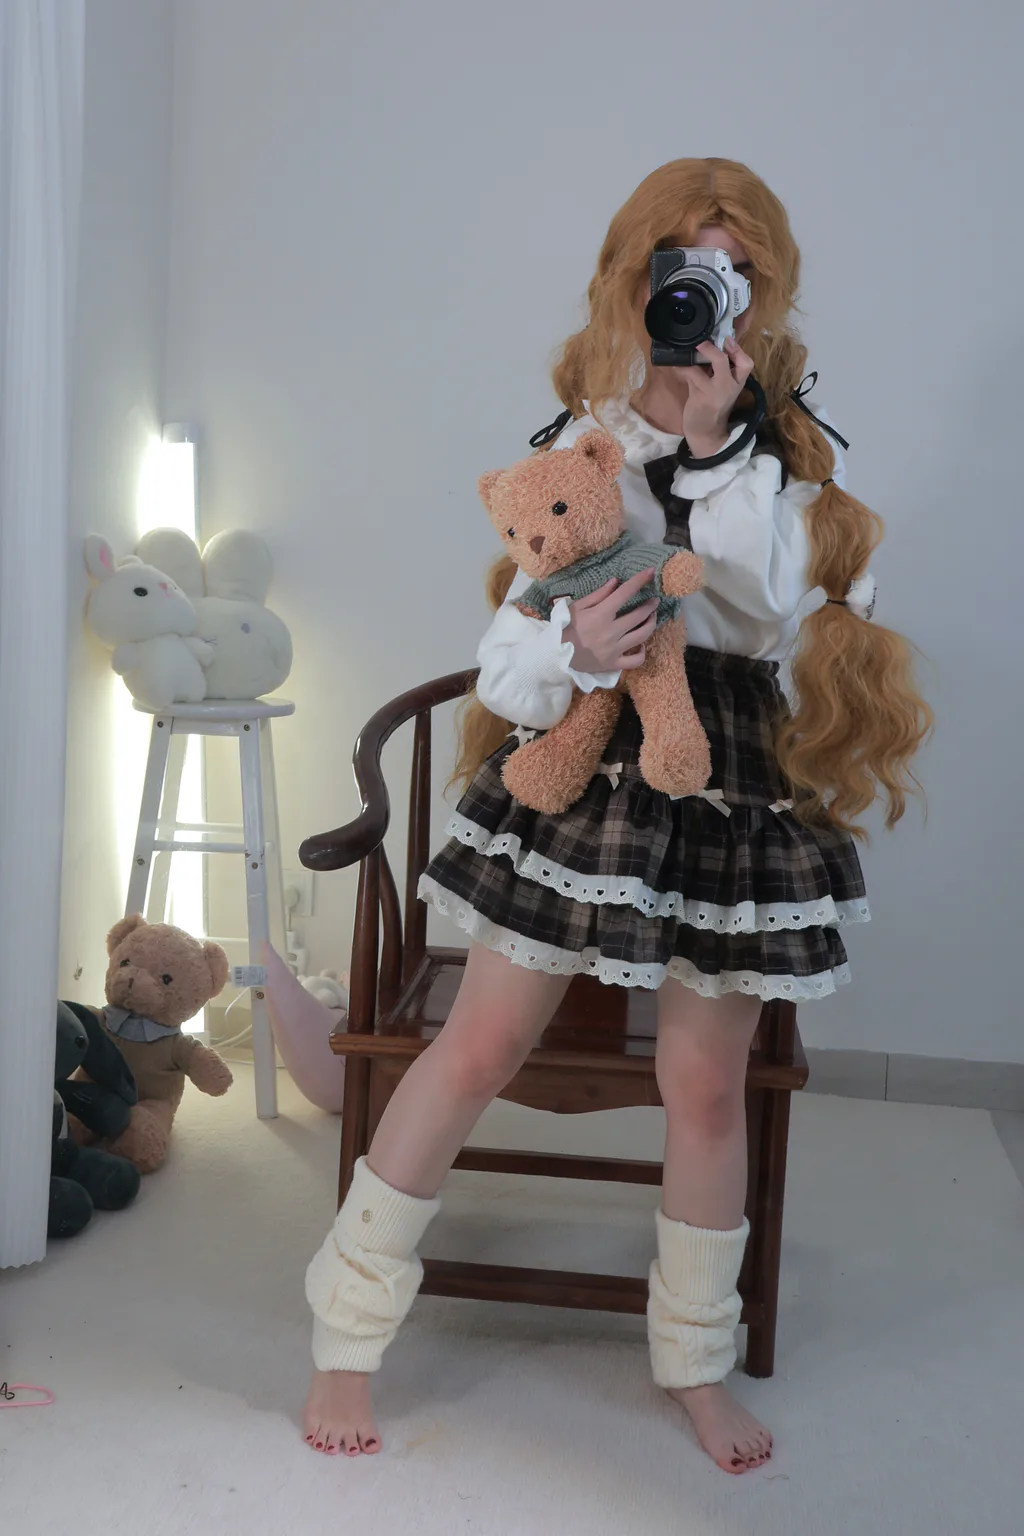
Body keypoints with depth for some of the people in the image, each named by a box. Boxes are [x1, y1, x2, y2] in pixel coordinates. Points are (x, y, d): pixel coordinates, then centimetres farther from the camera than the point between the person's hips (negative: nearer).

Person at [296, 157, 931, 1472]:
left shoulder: (788, 443, 6)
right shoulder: (582, 440, 3)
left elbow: (776, 606, -12)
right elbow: (511, 667, -4)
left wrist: (714, 445, -16)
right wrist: (573, 647, -27)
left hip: (736, 780, 1)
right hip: (584, 765, -1)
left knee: (705, 1084, 8)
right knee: (477, 1051, 1)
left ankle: (696, 1362, 30)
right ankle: (348, 1331, 17)